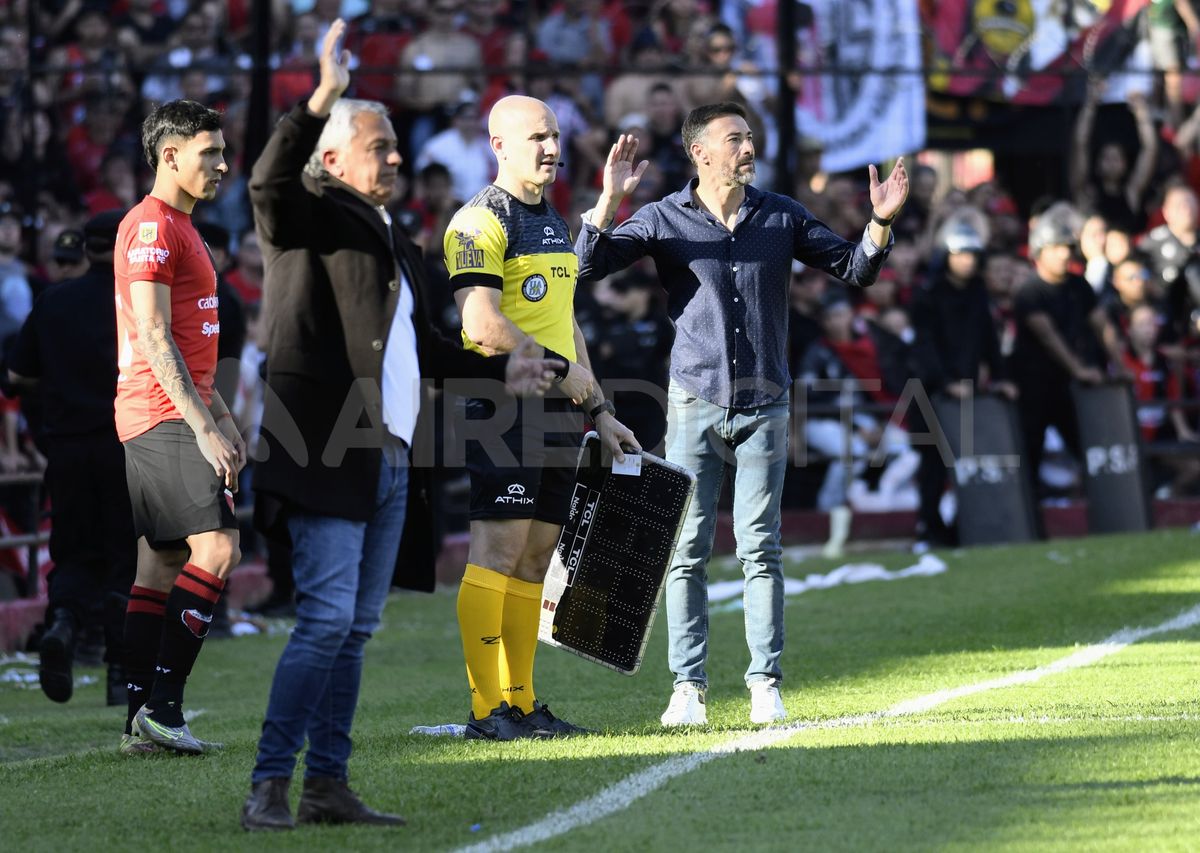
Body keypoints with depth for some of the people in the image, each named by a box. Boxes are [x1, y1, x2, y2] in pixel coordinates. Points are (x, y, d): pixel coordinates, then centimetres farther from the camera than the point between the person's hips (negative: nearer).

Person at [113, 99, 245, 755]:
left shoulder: (177, 227, 21)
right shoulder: (152, 226, -11)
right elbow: (154, 341, -18)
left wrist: (223, 420, 23)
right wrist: (203, 426, -21)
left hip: (178, 417, 10)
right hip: (164, 420, -10)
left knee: (162, 565, 8)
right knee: (216, 546, -17)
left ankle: (141, 723, 7)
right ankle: (162, 703, -19)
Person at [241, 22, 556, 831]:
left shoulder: (396, 242, 23)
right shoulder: (311, 218, -1)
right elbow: (270, 181, -25)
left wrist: (498, 369, 33)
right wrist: (321, 100, -34)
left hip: (390, 461, 8)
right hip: (326, 453, -8)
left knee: (356, 628, 8)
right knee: (327, 618, -16)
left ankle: (328, 784, 12)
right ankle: (269, 786, -14)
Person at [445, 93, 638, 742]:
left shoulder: (553, 223, 20)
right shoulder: (480, 222, -9)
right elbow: (483, 328, -19)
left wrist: (600, 411, 23)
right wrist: (562, 370, -12)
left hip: (556, 413, 9)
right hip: (503, 407, -9)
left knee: (534, 559, 8)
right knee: (497, 552, -11)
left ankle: (522, 703, 11)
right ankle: (487, 708, -11)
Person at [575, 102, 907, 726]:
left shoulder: (781, 217, 7)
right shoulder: (664, 219, 0)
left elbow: (854, 269, 11)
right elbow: (586, 266, -7)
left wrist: (881, 222, -6)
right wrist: (609, 200, -20)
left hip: (763, 404, 1)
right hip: (694, 403, -1)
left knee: (760, 549, 1)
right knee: (687, 549, -2)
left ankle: (766, 685, 4)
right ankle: (688, 686, 2)